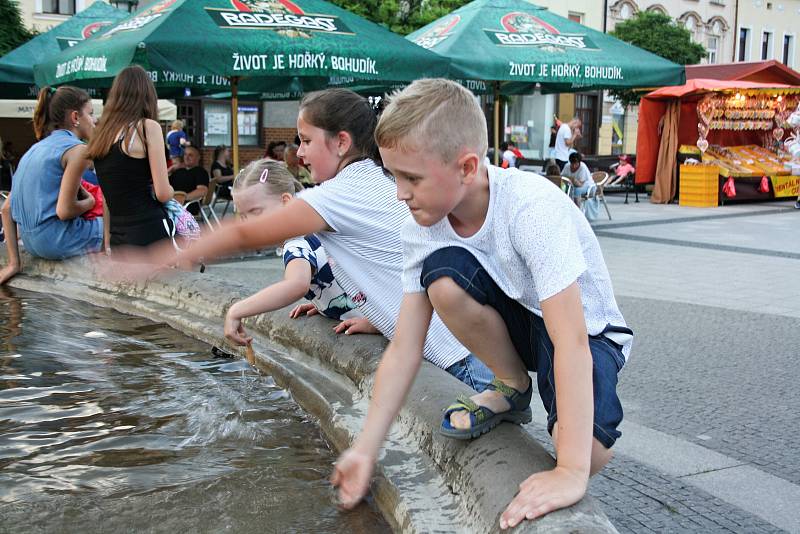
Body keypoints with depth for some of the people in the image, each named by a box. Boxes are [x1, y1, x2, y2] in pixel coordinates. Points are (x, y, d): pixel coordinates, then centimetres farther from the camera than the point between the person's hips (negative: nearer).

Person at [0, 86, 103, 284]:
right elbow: (64, 211, -18)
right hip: (58, 242, -8)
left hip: (31, 244, 8)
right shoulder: (76, 149, -10)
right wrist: (90, 202, 3)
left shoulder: (35, 149, 14)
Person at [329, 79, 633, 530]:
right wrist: (367, 449, -15)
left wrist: (572, 471, -45)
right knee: (443, 276, -27)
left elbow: (571, 340, -39)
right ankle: (513, 389, -2)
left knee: (591, 452, -32)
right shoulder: (422, 226, -16)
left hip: (587, 329, -5)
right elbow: (404, 349, -12)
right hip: (519, 318, 5)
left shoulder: (532, 208, -34)